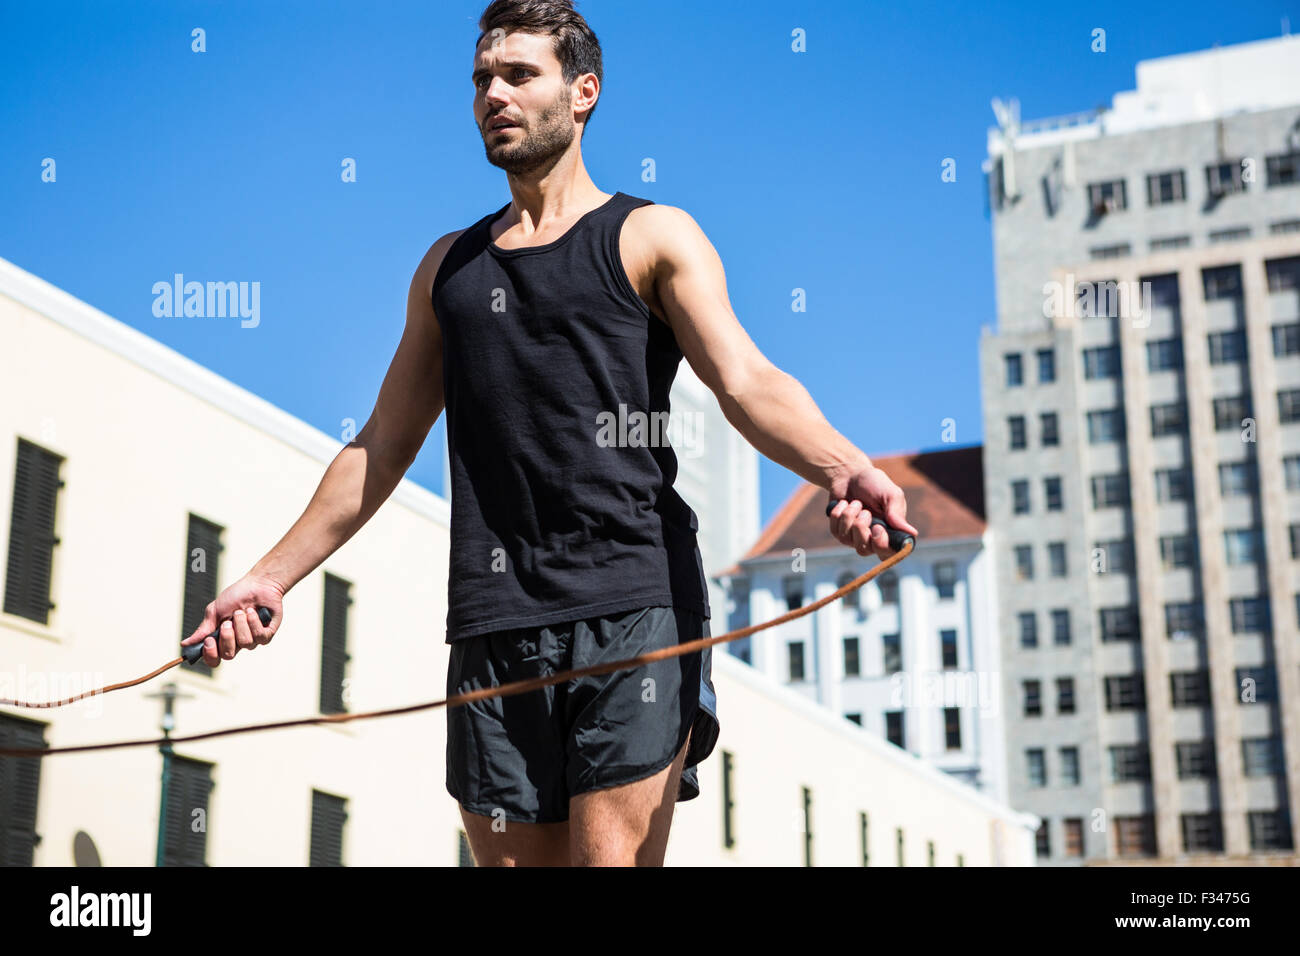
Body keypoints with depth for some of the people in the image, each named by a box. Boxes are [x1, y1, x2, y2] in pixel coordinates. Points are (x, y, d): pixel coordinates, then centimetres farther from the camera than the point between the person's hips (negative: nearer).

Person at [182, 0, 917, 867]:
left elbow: (746, 381, -8)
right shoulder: (448, 267, 21)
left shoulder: (653, 237, 7)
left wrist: (842, 467, -28)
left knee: (612, 857, -11)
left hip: (633, 607, -4)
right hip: (493, 629, 5)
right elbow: (382, 447, 24)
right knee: (510, 857, 6)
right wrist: (275, 575, 21)